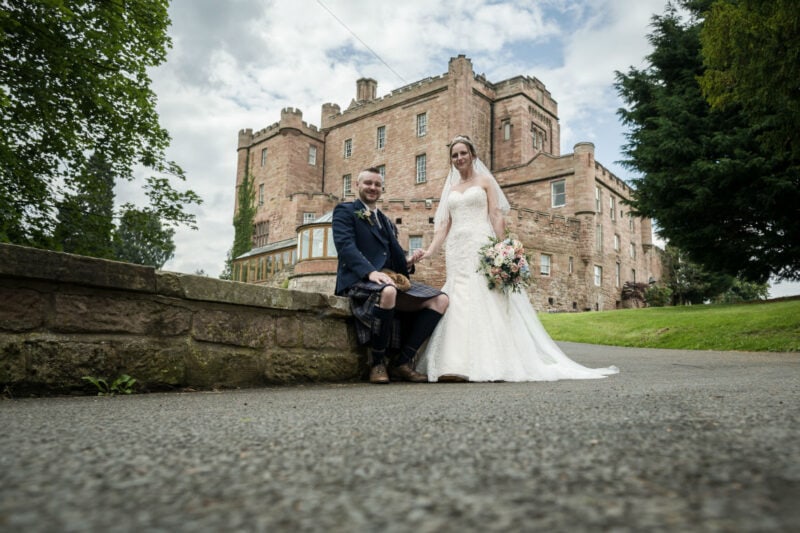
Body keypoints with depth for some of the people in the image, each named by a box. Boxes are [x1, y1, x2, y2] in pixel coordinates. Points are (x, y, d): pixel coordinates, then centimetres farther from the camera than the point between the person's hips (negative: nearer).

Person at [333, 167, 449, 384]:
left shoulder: (387, 223, 29)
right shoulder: (345, 210, 9)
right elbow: (345, 245, -10)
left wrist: (408, 262, 0)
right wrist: (370, 272, -26)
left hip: (391, 279, 7)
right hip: (359, 279, -7)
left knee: (440, 299, -11)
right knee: (387, 292, -41)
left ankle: (403, 362, -11)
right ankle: (377, 363, -21)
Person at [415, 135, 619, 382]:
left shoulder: (485, 181, 10)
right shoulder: (451, 189, 21)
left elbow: (496, 216, -1)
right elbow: (443, 225, 15)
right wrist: (430, 250, 0)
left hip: (481, 247, -4)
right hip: (456, 250, 4)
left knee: (485, 300, -12)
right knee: (457, 303, -4)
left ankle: (492, 362, -12)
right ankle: (456, 364, -6)